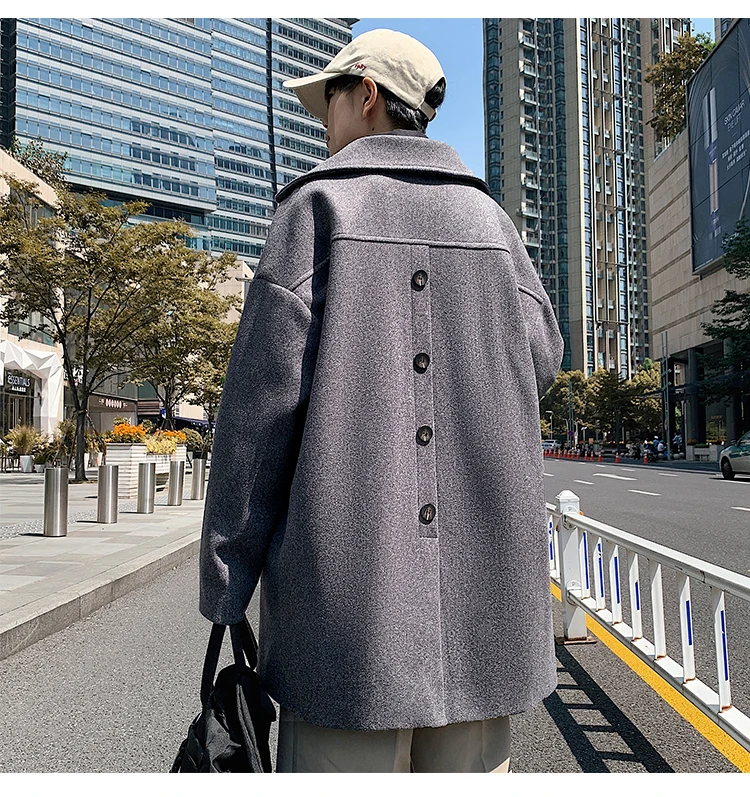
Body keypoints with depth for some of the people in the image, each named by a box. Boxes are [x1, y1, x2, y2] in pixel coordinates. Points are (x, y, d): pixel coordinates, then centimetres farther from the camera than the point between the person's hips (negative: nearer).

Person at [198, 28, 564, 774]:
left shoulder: (319, 203, 1)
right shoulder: (487, 216, 13)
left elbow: (264, 392, -7)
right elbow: (541, 356, 10)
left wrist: (225, 581, -1)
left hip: (348, 579, -4)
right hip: (482, 583, 5)